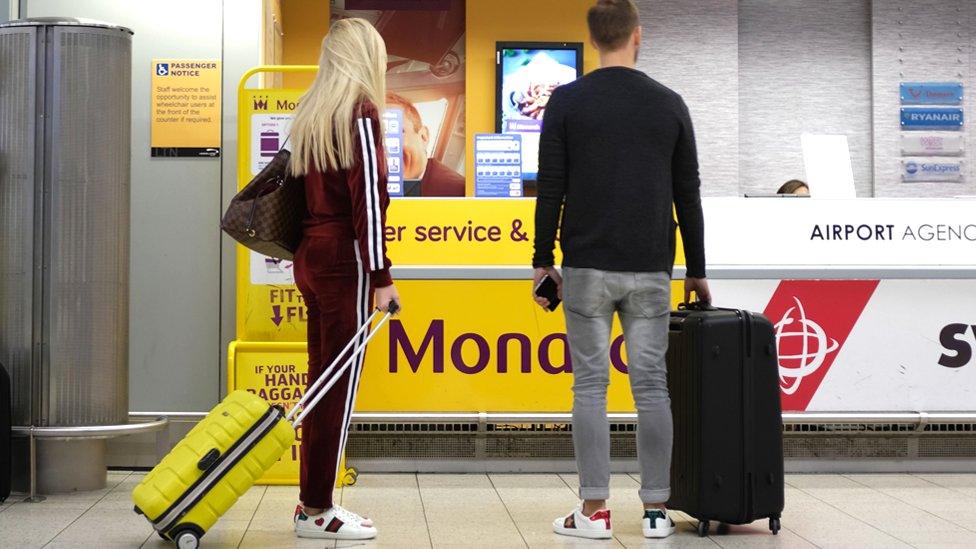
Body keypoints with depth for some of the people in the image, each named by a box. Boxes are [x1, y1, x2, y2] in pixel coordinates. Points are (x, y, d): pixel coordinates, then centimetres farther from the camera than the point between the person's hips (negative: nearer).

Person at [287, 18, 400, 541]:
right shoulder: (360, 111, -9)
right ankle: (317, 510, 0)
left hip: (310, 257, 8)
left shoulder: (311, 111, 15)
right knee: (340, 384, -4)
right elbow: (368, 199, -15)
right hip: (344, 259, -8)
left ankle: (313, 502, 17)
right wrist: (381, 276, -15)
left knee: (323, 379, 12)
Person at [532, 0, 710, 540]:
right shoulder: (669, 104, 4)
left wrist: (543, 261, 4)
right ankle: (656, 510, 8)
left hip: (587, 268, -2)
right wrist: (697, 270, 14)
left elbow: (550, 190, -4)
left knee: (590, 385, 3)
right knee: (651, 385, 6)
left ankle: (593, 511, 4)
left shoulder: (567, 101, -3)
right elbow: (688, 195, 7)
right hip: (650, 271, 2)